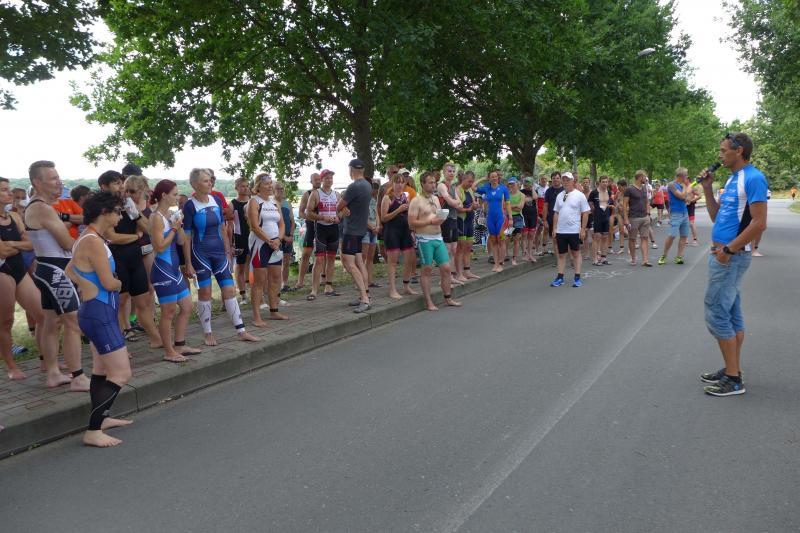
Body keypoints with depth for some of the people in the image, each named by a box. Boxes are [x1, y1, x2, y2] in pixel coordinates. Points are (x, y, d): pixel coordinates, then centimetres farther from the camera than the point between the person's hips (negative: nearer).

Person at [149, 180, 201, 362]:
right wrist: (174, 228, -14)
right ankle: (169, 352, 11)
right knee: (169, 312, 0)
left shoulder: (171, 214, 10)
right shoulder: (157, 217, -14)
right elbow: (160, 247, -19)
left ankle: (179, 346, 25)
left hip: (175, 268, 9)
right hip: (163, 269, -9)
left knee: (187, 307, 15)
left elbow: (181, 241, 13)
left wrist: (179, 224, -2)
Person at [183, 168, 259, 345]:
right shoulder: (190, 206, -10)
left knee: (229, 291, 3)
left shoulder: (216, 200, 4)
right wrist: (188, 264, -10)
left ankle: (241, 331, 8)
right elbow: (186, 236, -8)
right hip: (201, 254, -4)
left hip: (219, 252, 4)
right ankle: (208, 334, 16)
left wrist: (227, 250, 12)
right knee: (205, 292, 3)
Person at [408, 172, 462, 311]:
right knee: (427, 270, -1)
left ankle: (448, 298, 18)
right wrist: (430, 222, -19)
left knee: (446, 268, 6)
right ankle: (428, 302, 7)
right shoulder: (416, 201, -7)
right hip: (425, 239, -7)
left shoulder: (435, 199, 15)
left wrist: (441, 219, 3)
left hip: (438, 238, 7)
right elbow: (411, 223, -13)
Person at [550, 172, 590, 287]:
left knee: (576, 253, 6)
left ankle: (577, 278, 11)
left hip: (574, 230, -4)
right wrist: (554, 228, 7)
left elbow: (585, 213, -6)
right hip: (560, 231, 5)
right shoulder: (560, 196, 9)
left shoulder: (579, 195, -5)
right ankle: (560, 278, 15)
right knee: (561, 254, 9)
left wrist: (583, 229, -10)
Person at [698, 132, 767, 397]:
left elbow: (759, 223, -21)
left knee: (716, 314, -8)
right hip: (722, 254, 10)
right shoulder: (732, 179, 14)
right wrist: (707, 188, 7)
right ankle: (732, 371, 22)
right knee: (731, 314, 13)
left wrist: (728, 250, -19)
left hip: (731, 257, -10)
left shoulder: (753, 178, -15)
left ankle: (733, 379, 0)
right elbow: (716, 216, 16)